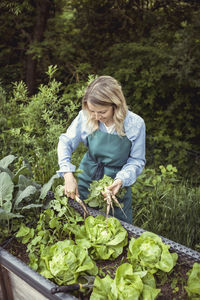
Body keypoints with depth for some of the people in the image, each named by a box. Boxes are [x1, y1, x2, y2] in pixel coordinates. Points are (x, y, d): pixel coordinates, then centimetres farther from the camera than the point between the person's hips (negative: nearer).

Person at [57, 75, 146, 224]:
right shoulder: (86, 117, -18)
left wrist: (121, 180, -28)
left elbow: (137, 160, -12)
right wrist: (68, 175, -20)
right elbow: (65, 142, -8)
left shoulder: (135, 124, -22)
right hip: (87, 177, 2)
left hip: (116, 180, -1)